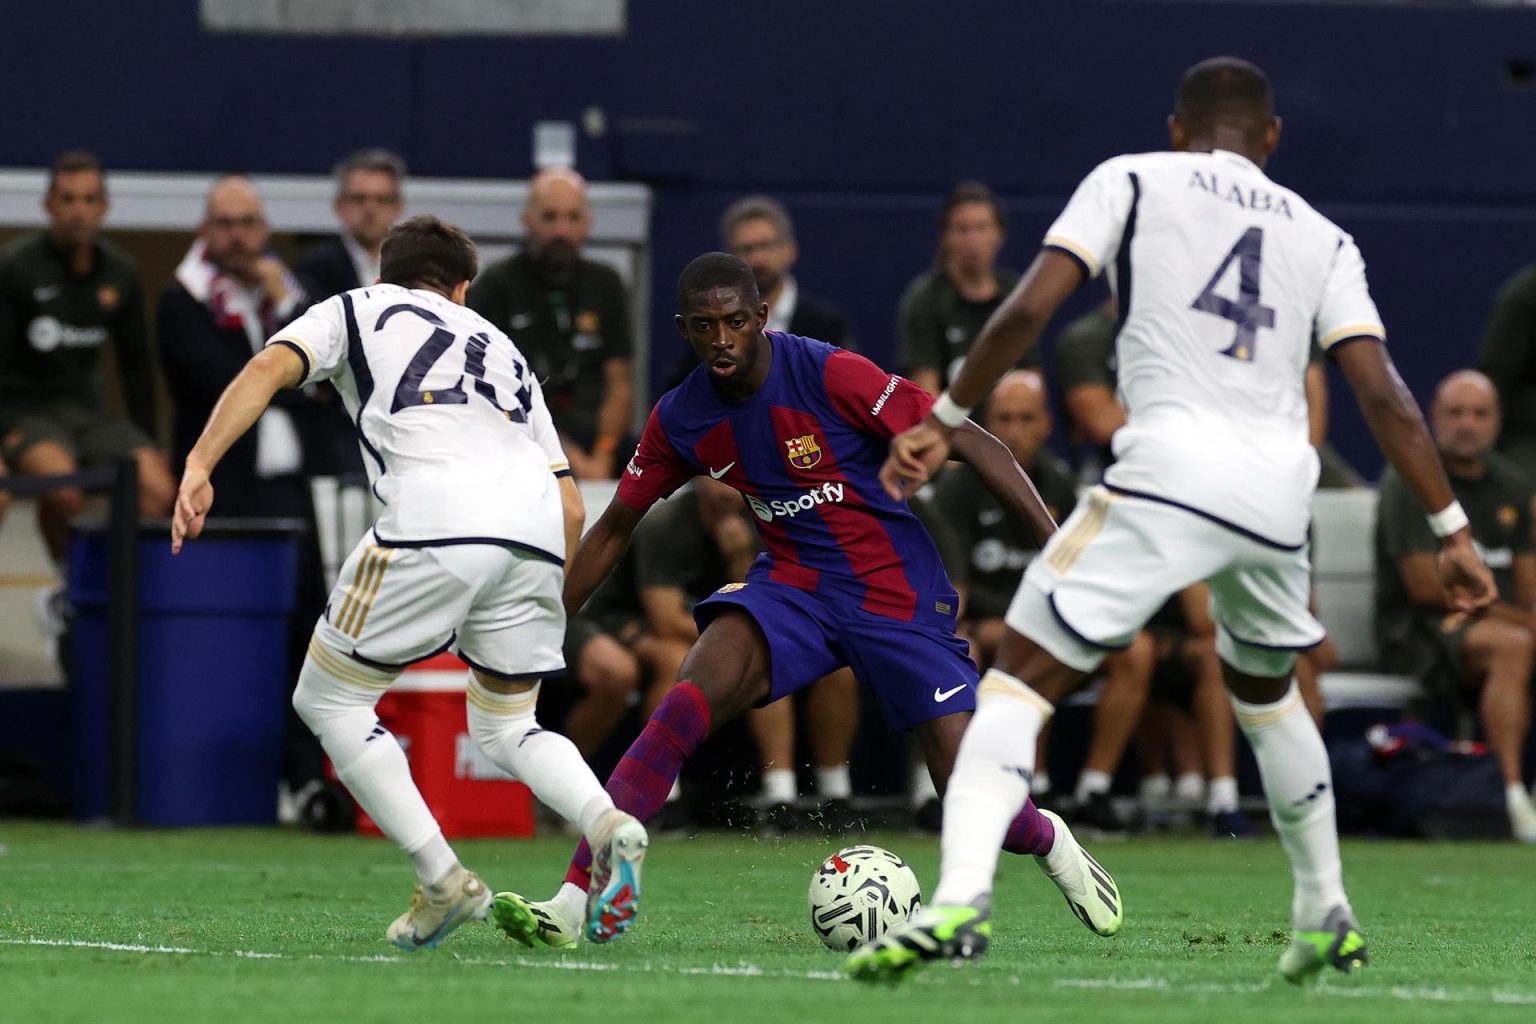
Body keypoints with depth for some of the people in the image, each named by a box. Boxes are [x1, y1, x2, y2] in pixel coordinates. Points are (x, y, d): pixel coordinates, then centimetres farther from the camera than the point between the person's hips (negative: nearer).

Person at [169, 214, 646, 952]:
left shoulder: (356, 310, 25)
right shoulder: (501, 349, 35)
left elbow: (268, 369, 4)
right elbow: (571, 505, 27)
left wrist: (198, 468, -3)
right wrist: (546, 608, 36)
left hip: (434, 515, -5)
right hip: (534, 525, 5)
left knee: (328, 698, 12)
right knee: (504, 728, 21)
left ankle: (443, 882, 2)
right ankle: (606, 823, -10)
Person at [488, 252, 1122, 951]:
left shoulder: (830, 375, -19)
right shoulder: (679, 421, -3)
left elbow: (970, 443, -15)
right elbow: (614, 528, 12)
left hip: (898, 592, -3)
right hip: (790, 585, 3)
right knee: (692, 696, -27)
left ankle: (1049, 842, 30)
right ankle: (577, 903, -34)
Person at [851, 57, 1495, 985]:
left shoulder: (1132, 180, 13)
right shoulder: (1321, 237, 21)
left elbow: (1028, 310, 1)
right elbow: (1382, 393, 10)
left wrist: (945, 420, 10)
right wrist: (1453, 530, 11)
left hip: (1171, 465, -5)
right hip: (1281, 487, 5)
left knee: (1021, 679, -6)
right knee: (1266, 691, 30)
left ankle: (961, 898, -27)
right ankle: (1327, 921, 36)